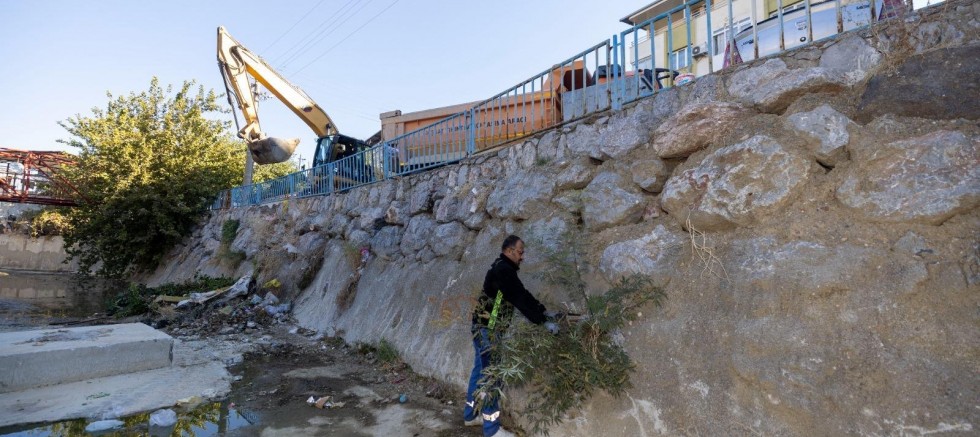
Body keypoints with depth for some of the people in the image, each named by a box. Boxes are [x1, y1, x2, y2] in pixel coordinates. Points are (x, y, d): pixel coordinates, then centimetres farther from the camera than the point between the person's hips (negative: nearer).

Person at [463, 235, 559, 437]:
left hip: (484, 328, 10)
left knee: (480, 371, 18)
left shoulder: (503, 269, 13)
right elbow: (520, 299, -22)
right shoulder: (503, 270, -19)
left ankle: (471, 414, 31)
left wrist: (544, 311, 16)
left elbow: (523, 294, 17)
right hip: (487, 329, -10)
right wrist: (544, 322, -19)